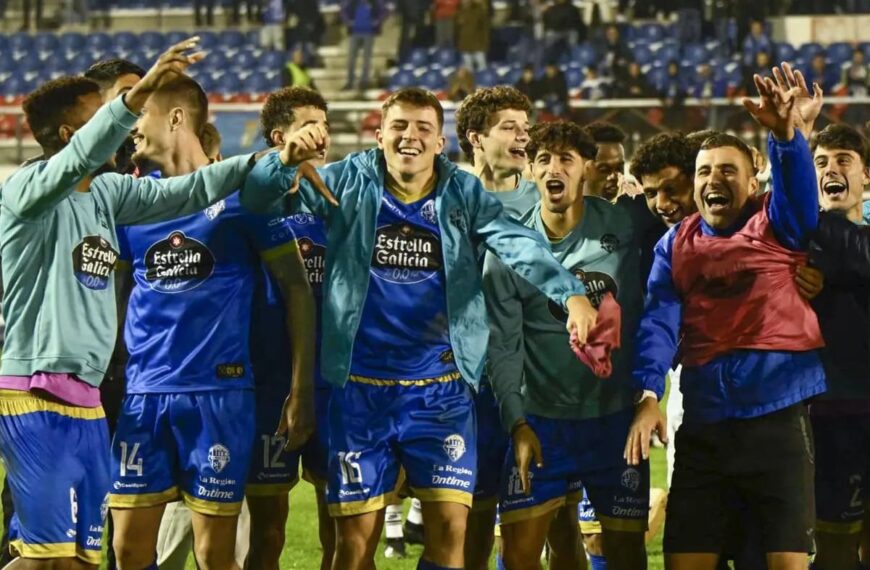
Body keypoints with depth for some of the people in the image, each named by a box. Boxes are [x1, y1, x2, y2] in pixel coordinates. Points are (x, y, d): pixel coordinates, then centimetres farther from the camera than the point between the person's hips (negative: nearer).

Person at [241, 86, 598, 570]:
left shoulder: (464, 194, -2)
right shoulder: (351, 184, -2)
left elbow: (520, 246, -16)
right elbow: (260, 199, -8)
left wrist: (571, 293, -35)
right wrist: (288, 161, -31)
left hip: (440, 389, 0)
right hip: (360, 389, 0)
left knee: (450, 527, -5)